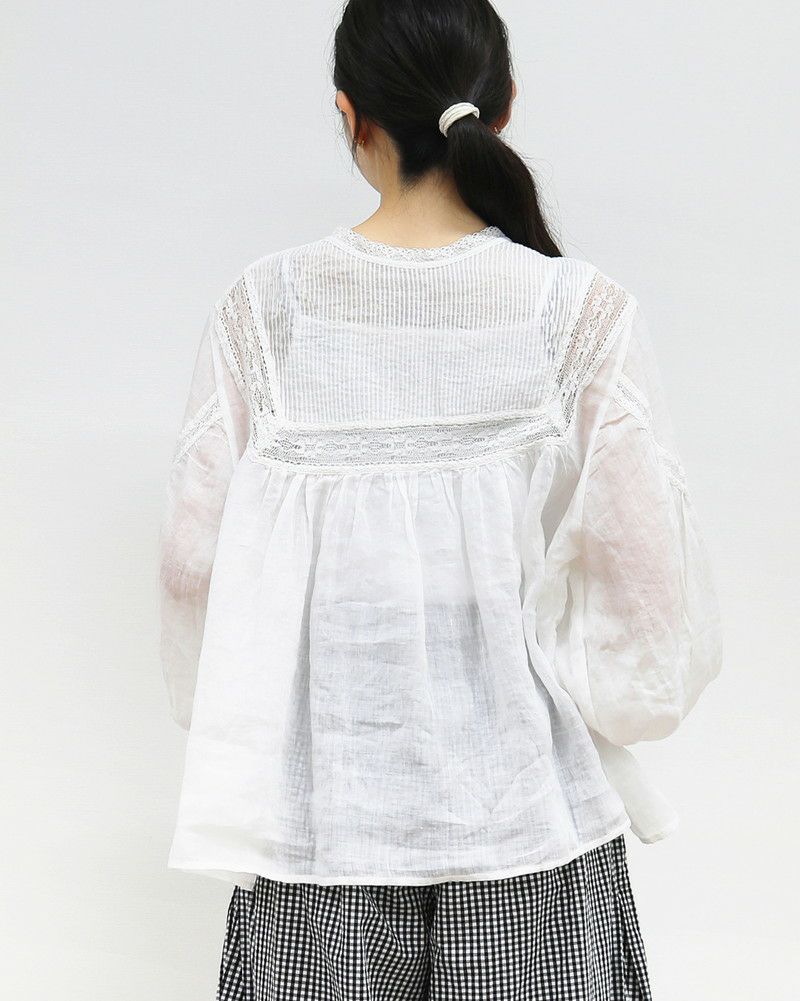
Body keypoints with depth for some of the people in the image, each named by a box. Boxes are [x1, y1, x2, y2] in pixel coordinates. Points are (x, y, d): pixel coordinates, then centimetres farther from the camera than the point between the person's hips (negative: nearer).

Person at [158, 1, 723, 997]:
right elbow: (640, 555, -9)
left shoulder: (264, 307, -9)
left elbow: (197, 554, -4)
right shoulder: (581, 310, -12)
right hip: (522, 789, 0)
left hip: (324, 784, 1)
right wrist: (604, 688, 10)